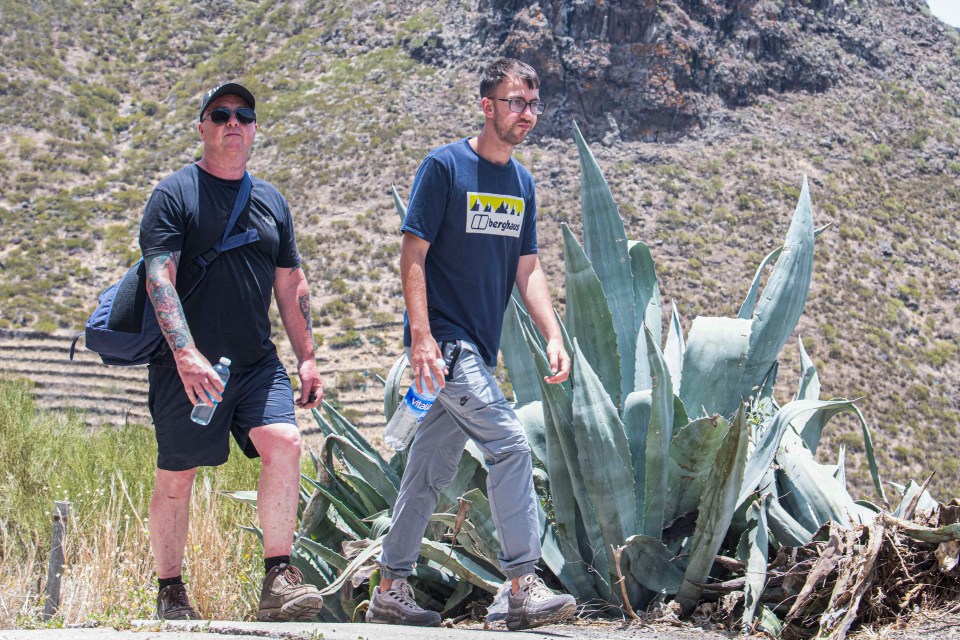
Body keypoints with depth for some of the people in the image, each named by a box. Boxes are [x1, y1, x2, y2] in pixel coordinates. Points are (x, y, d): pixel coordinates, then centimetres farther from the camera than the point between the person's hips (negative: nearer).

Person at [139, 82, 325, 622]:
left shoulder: (272, 201, 14)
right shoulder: (176, 193, -3)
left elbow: (291, 287, 19)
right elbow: (159, 279, -12)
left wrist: (308, 359, 14)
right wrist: (186, 353, -23)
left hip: (258, 363, 4)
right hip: (187, 366, -4)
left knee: (284, 444, -18)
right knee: (176, 477, 2)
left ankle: (279, 578, -14)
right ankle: (170, 593, 17)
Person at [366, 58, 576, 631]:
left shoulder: (522, 182, 13)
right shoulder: (445, 166, -8)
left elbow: (528, 268, 13)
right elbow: (413, 254, -11)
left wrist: (554, 338, 1)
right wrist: (421, 336, -19)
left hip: (479, 347, 7)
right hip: (444, 339, -7)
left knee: (432, 472, 10)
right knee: (509, 443, -16)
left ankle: (391, 593, 18)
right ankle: (525, 587, -15)